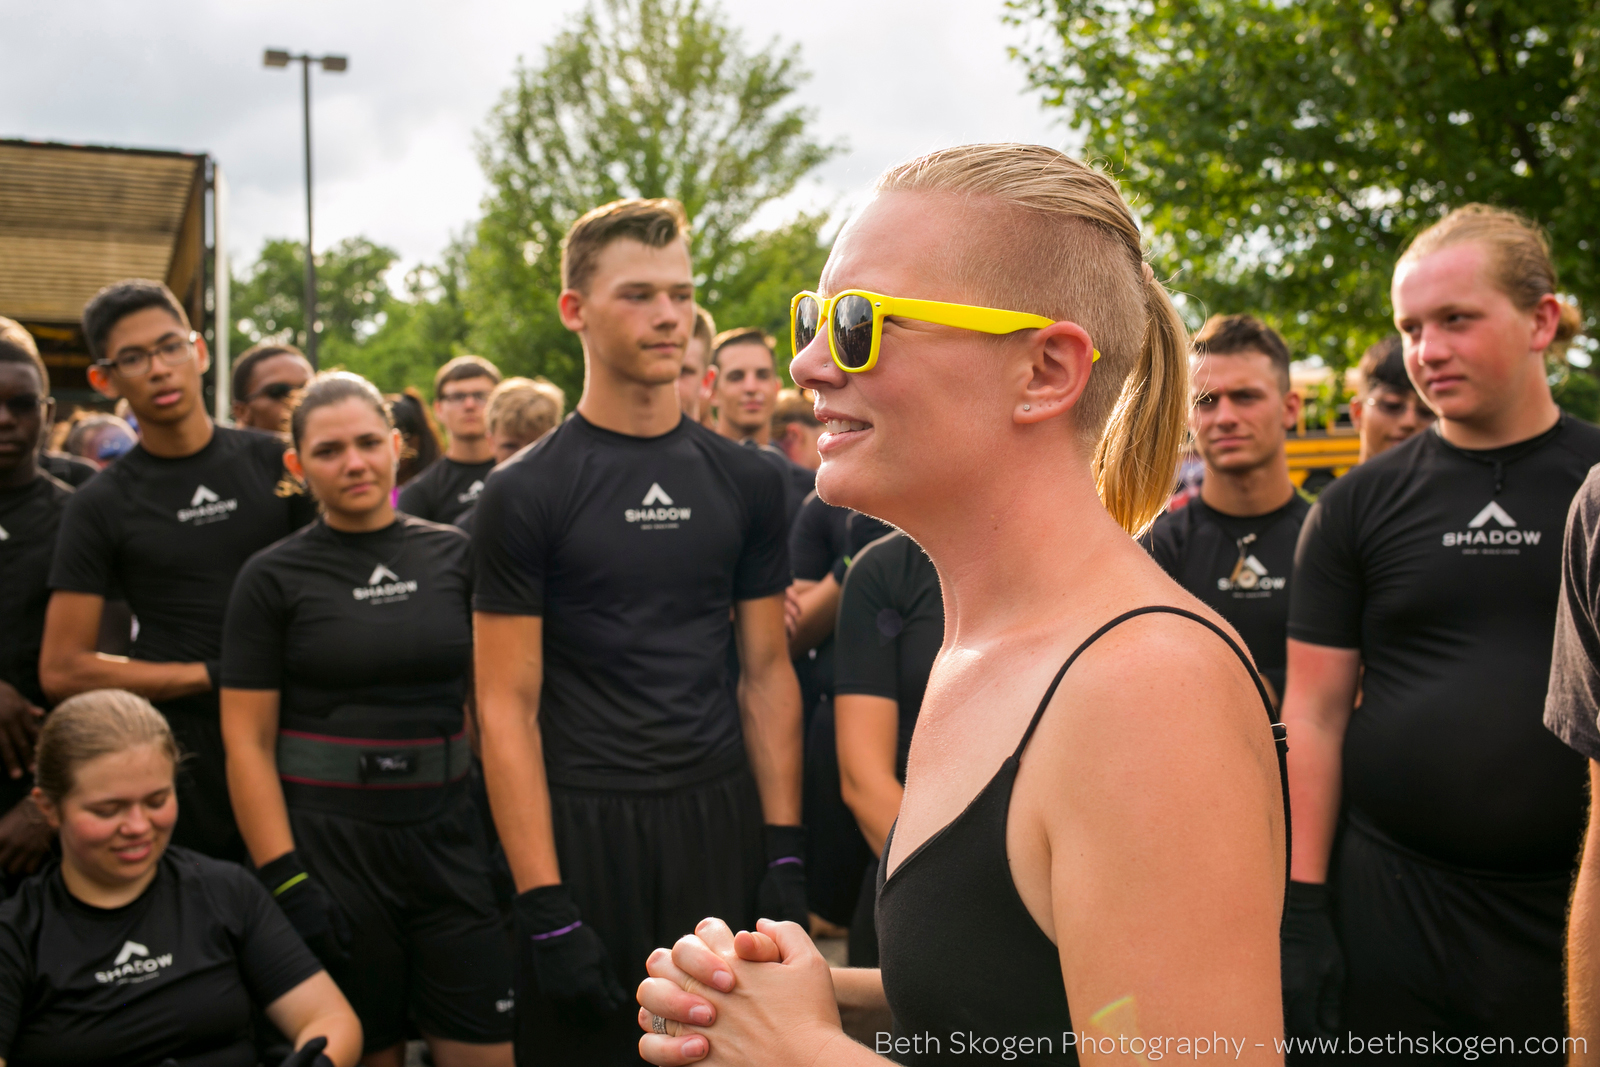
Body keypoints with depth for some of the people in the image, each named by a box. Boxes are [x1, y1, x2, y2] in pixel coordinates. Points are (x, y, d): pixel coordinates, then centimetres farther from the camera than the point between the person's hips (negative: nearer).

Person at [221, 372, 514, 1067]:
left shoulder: (452, 556, 4)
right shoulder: (272, 578, -2)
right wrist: (286, 883, -11)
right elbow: (246, 739, -4)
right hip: (328, 847, -2)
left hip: (448, 839, 2)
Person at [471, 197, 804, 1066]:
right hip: (584, 829, -3)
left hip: (722, 818, 3)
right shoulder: (525, 495, -6)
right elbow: (507, 708, -8)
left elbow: (766, 675, 7)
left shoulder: (745, 482, 5)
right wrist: (544, 908, -13)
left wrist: (786, 854, 0)